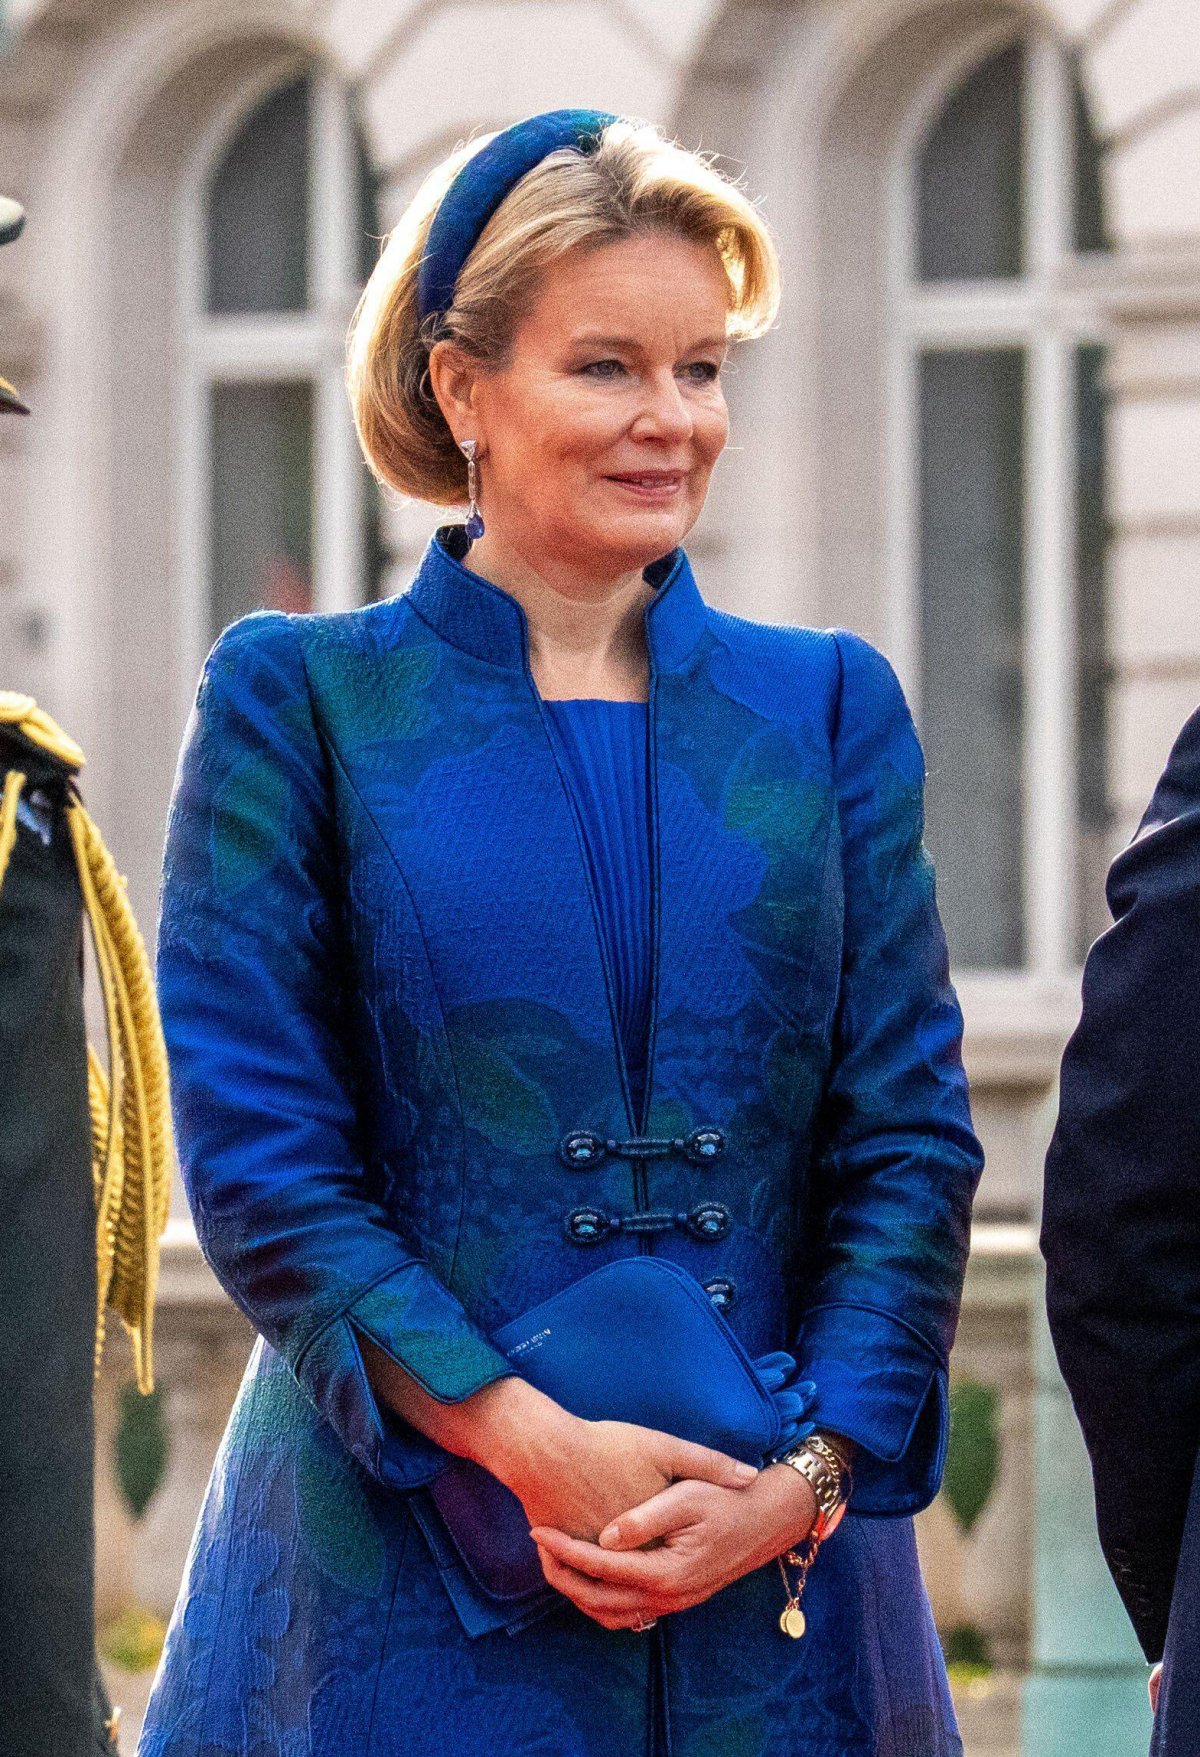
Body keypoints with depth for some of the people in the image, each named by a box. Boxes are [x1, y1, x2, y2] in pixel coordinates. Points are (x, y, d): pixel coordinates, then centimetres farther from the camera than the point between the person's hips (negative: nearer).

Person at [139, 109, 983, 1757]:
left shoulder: (828, 709, 10)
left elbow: (911, 1134, 5)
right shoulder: (302, 698, 2)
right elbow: (255, 1153, -5)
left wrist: (814, 1471, -11)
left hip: (781, 1562, 2)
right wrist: (521, 1442, -16)